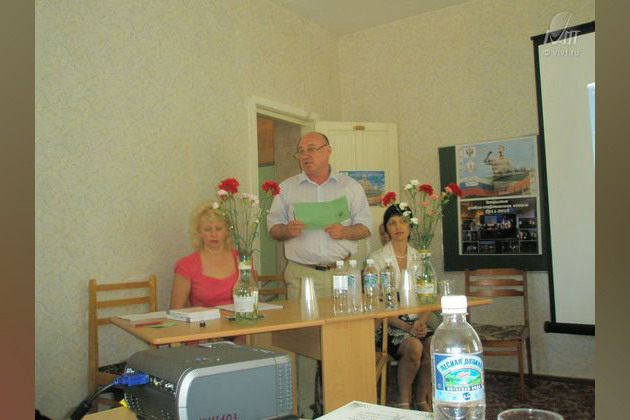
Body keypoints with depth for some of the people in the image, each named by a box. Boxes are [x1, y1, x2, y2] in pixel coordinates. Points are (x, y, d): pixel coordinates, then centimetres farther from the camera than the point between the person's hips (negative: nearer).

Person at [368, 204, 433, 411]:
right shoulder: (377, 258, -3)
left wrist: (421, 322, -13)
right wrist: (405, 326, -19)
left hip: (416, 322, 4)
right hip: (388, 324, -3)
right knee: (414, 346, -31)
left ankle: (422, 400, -1)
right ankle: (403, 401, -6)